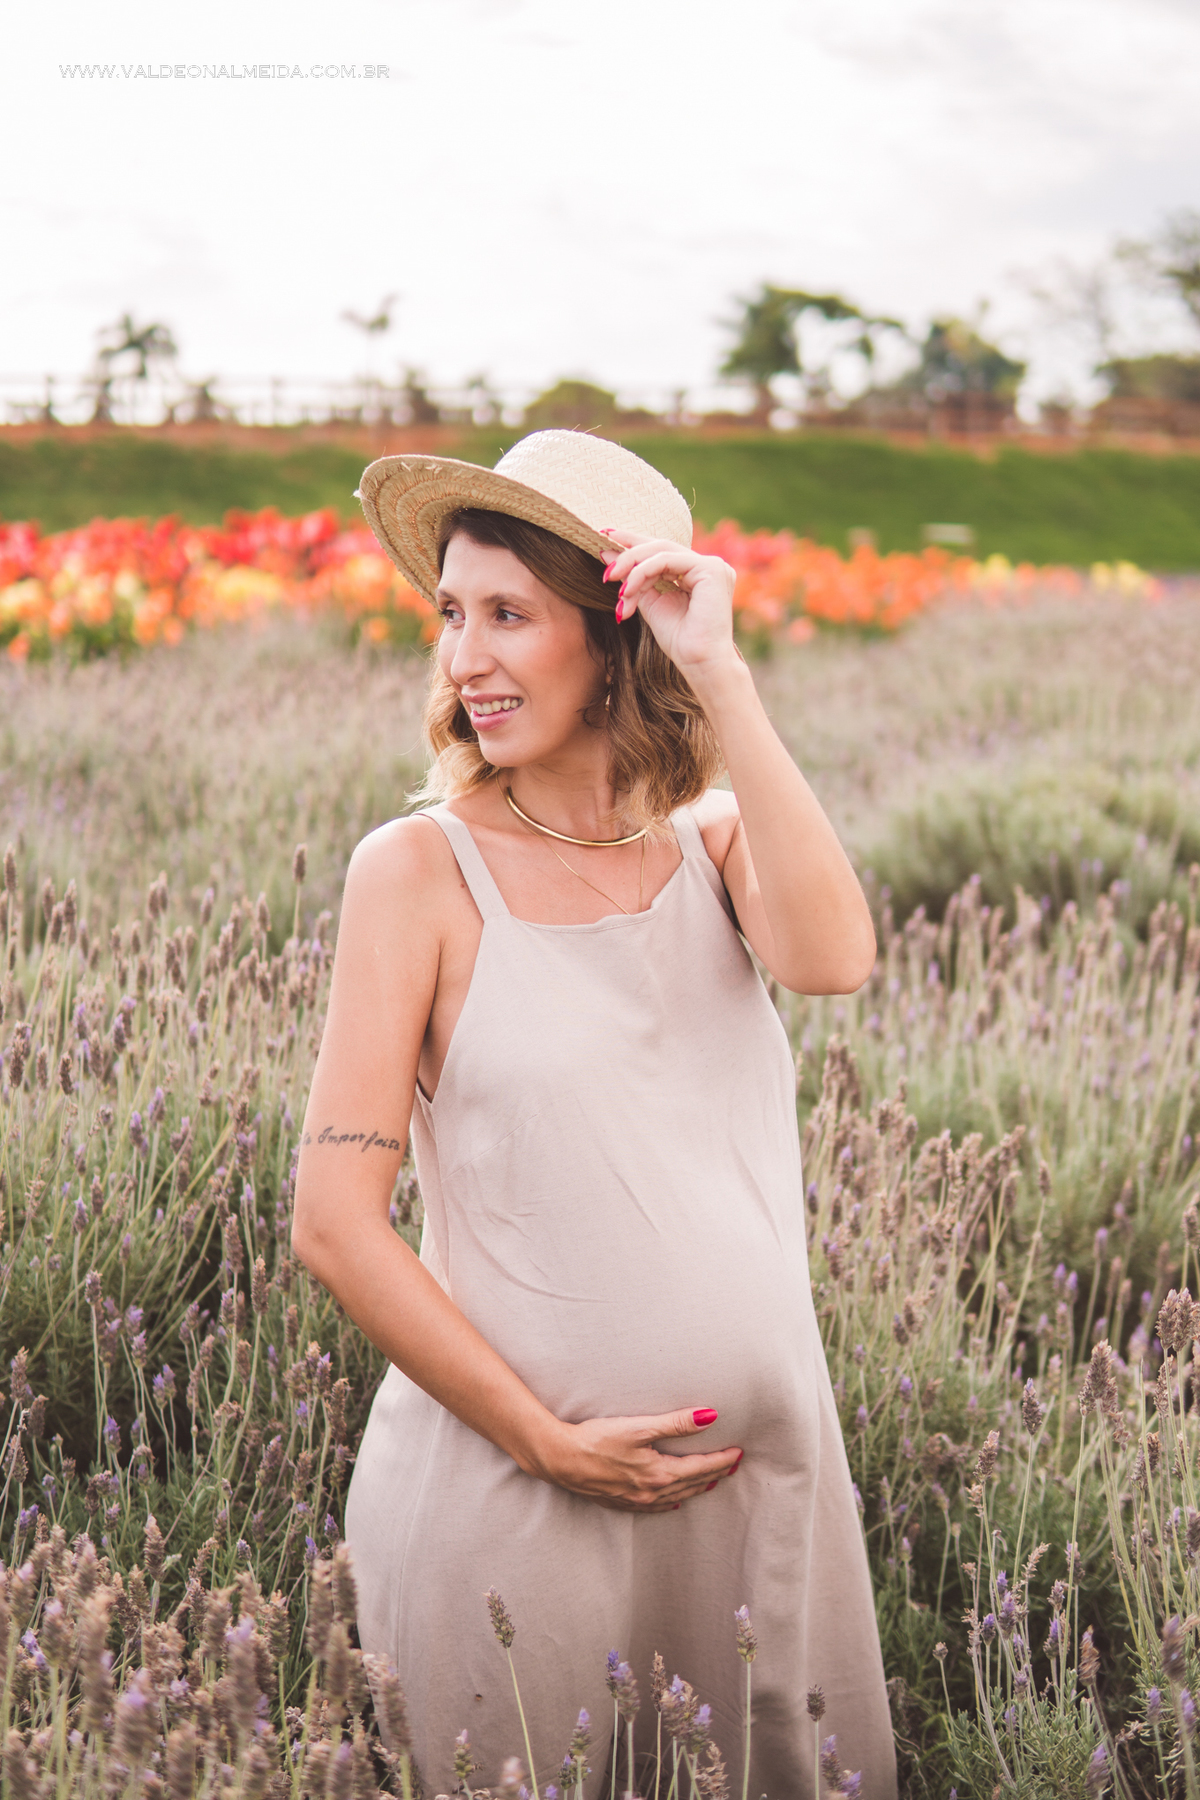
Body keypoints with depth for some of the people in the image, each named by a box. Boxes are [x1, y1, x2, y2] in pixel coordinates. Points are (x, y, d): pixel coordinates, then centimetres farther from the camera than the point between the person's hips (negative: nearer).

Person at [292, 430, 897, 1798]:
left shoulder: (718, 843, 4)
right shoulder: (421, 871, -7)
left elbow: (833, 958, -20)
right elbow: (333, 1224, -9)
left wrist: (719, 672, -19)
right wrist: (547, 1442, -11)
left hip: (768, 1475, 4)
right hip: (504, 1490, -3)